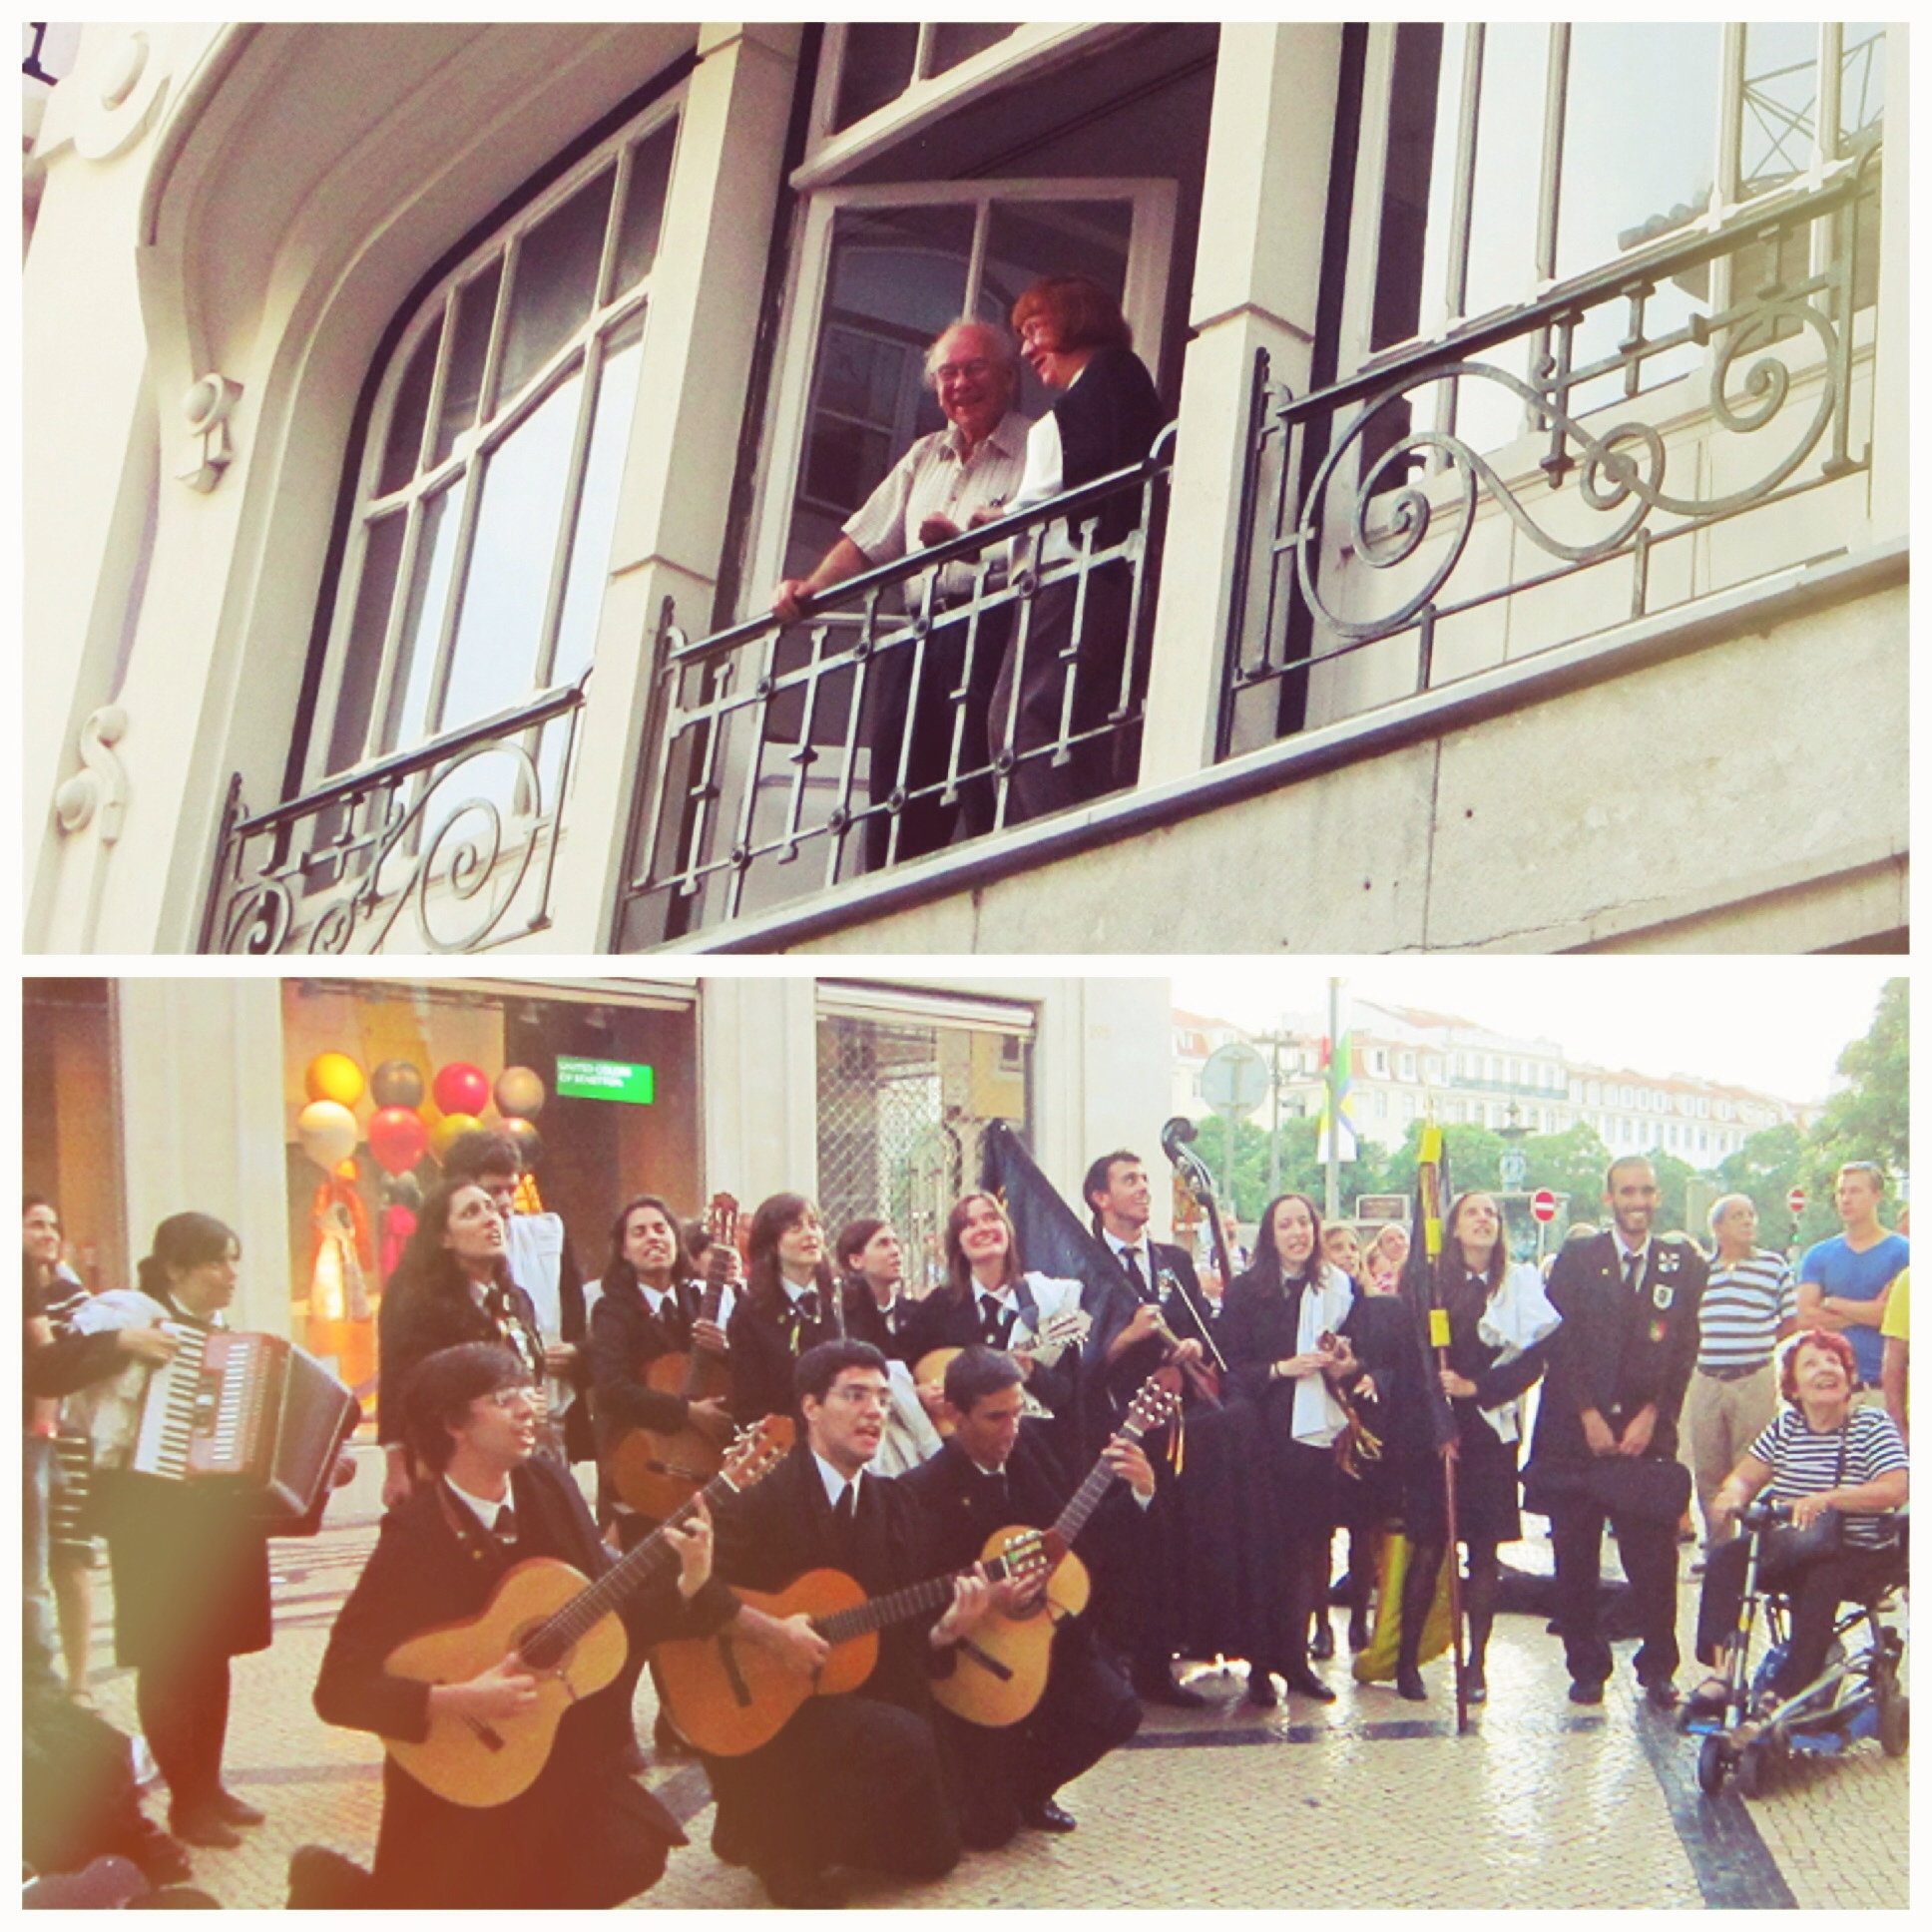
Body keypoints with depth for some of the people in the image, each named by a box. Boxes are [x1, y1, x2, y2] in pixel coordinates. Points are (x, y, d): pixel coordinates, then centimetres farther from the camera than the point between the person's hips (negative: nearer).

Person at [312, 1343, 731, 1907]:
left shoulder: (548, 1487, -3)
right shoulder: (414, 1537, -18)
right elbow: (339, 1689, -21)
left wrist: (687, 1585, -14)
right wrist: (460, 1701, -29)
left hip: (571, 1760, 5)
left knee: (631, 1855, -12)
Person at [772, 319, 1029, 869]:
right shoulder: (924, 456, 27)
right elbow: (866, 541, 26)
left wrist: (965, 532, -23)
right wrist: (809, 588, 11)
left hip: (986, 631, -6)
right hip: (917, 634, 6)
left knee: (985, 793, -15)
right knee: (894, 796, 1)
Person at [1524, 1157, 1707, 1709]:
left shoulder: (1682, 1264, 8)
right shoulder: (1576, 1259, 5)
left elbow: (1685, 1349, 4)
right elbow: (1560, 1343, -1)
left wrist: (1651, 1415, -6)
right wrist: (1589, 1416, -8)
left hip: (1646, 1433, 0)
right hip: (1576, 1431, 0)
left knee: (1653, 1558, -1)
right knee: (1575, 1559, 3)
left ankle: (1658, 1670, 11)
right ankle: (1586, 1668, 13)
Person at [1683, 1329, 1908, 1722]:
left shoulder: (1873, 1425, -5)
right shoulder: (1786, 1427, 8)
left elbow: (1894, 1490, -21)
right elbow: (1745, 1476, 5)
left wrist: (1826, 1499, -35)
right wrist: (1733, 1493, -22)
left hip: (1860, 1554, -4)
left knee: (1820, 1582, -36)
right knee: (1725, 1559, -21)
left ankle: (1783, 1694, -30)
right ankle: (1720, 1671, -24)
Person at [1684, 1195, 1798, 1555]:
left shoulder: (1774, 1265, 2)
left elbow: (1792, 1323, 6)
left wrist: (1758, 1346, 3)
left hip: (1755, 1380, -3)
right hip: (1705, 1380, 3)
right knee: (1707, 1471, 7)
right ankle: (1715, 1546, 19)